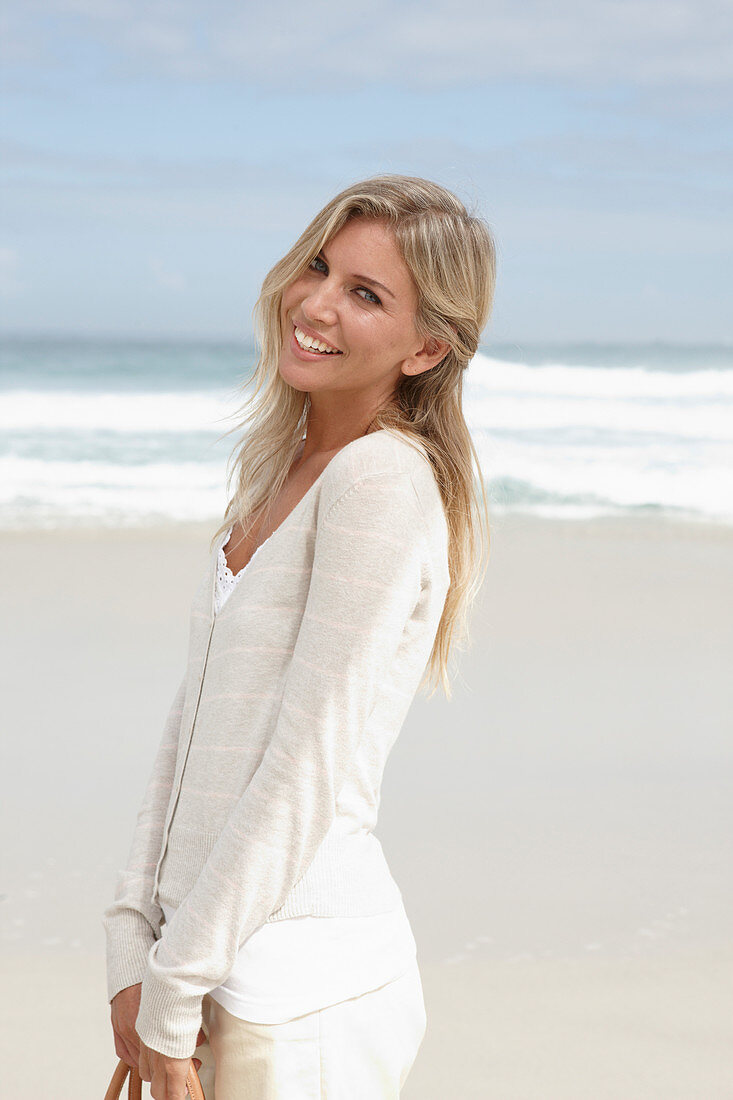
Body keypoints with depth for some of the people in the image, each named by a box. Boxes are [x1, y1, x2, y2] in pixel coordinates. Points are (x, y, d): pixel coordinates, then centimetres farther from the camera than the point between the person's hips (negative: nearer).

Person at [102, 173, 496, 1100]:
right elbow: (195, 720, 9)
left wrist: (172, 992, -13)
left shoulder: (386, 481, -17)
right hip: (233, 964, 8)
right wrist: (132, 940, 2)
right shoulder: (278, 468, 10)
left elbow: (311, 771, -19)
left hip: (301, 992, -8)